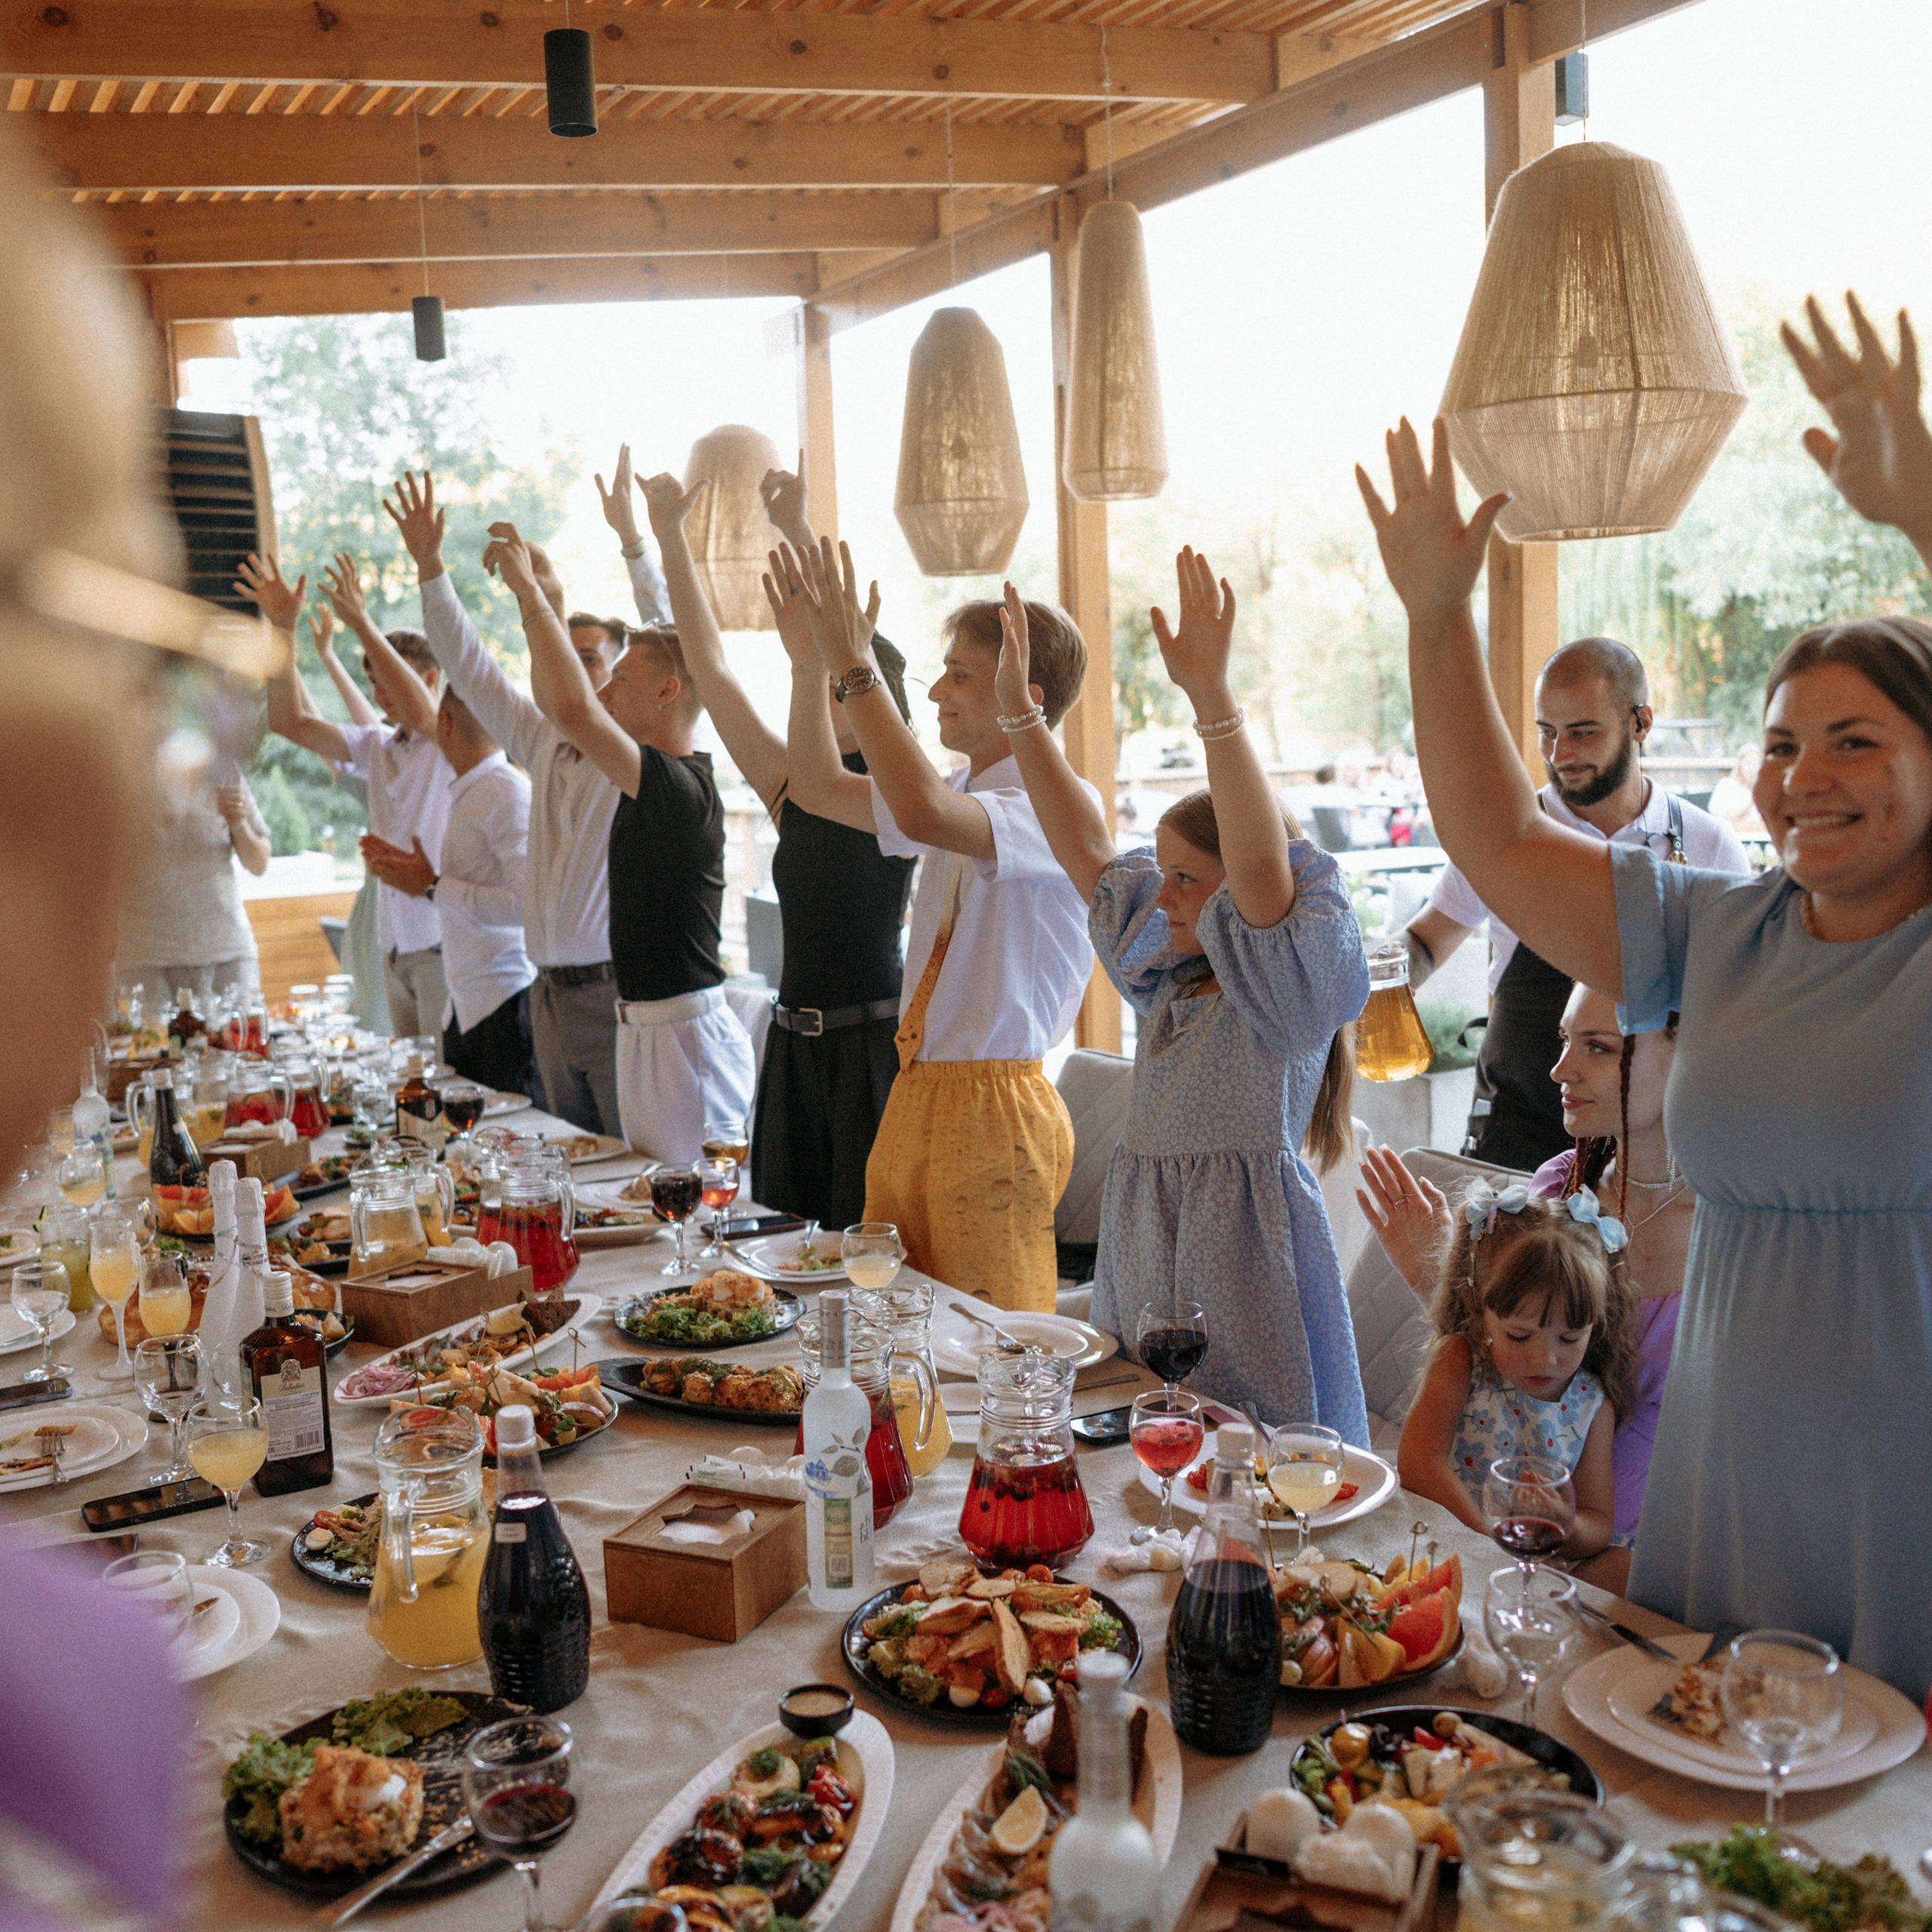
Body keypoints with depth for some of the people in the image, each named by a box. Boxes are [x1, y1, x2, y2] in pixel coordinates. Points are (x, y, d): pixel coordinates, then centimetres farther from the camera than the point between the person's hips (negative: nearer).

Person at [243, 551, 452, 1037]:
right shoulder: (377, 747, 13)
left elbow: (423, 713, -28)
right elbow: (291, 722, 8)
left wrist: (363, 623, -30)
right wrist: (283, 628, 0)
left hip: (445, 949, -7)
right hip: (396, 952, 7)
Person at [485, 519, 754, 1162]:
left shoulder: (683, 789, -19)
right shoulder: (658, 782, 11)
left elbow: (573, 710, -32)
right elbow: (559, 702, 24)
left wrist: (528, 591, -22)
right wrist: (533, 590, 19)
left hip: (686, 1034, -10)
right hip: (646, 1029, 10)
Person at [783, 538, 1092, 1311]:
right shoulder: (961, 794, 13)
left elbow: (923, 814, -35)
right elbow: (819, 788, 21)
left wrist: (855, 665, -29)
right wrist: (810, 662, 7)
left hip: (993, 1108, -9)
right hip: (914, 1094, 9)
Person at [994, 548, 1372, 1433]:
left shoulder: (1287, 987, -10)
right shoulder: (1171, 979, 13)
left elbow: (1263, 867, -28)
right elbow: (1086, 851, 16)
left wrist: (1212, 697, -37)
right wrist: (1021, 713, 13)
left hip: (1245, 1254, -8)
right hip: (1146, 1255, 8)